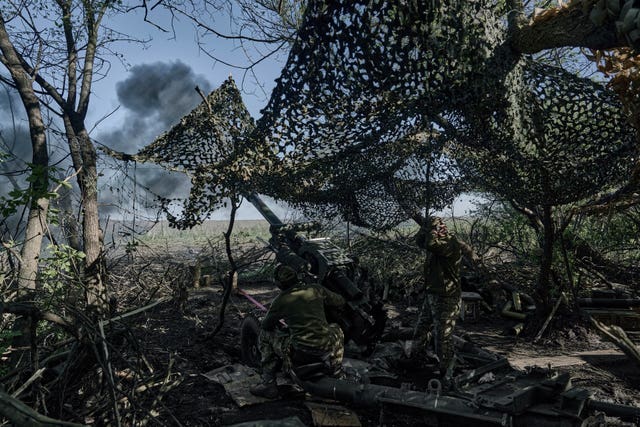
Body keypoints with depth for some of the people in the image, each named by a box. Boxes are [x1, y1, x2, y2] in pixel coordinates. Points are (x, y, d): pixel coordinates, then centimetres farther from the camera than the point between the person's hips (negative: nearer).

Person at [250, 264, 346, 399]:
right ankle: (336, 372, 29)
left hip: (300, 353, -2)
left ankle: (268, 384, 15)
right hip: (326, 349, 3)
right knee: (336, 329, 35)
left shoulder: (280, 300, 0)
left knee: (265, 336, 18)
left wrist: (278, 325, 38)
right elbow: (340, 301, 21)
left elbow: (265, 325, 15)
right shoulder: (316, 290, 6)